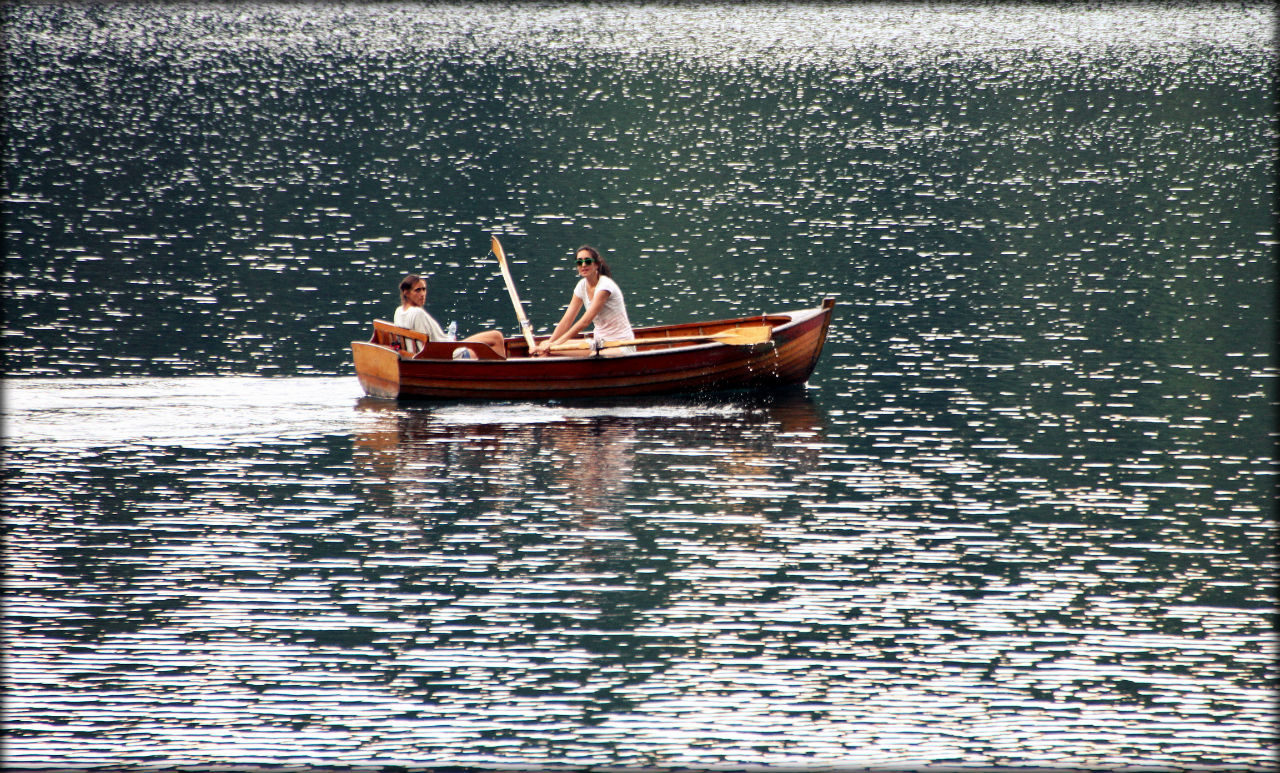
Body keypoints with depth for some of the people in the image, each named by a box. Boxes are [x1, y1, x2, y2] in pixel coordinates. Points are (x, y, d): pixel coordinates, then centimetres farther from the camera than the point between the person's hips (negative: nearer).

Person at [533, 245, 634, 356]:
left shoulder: (605, 285, -18)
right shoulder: (582, 286, 5)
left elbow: (585, 321, -25)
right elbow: (567, 319, 2)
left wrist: (556, 343, -29)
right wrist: (549, 344, -12)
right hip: (600, 341, 7)